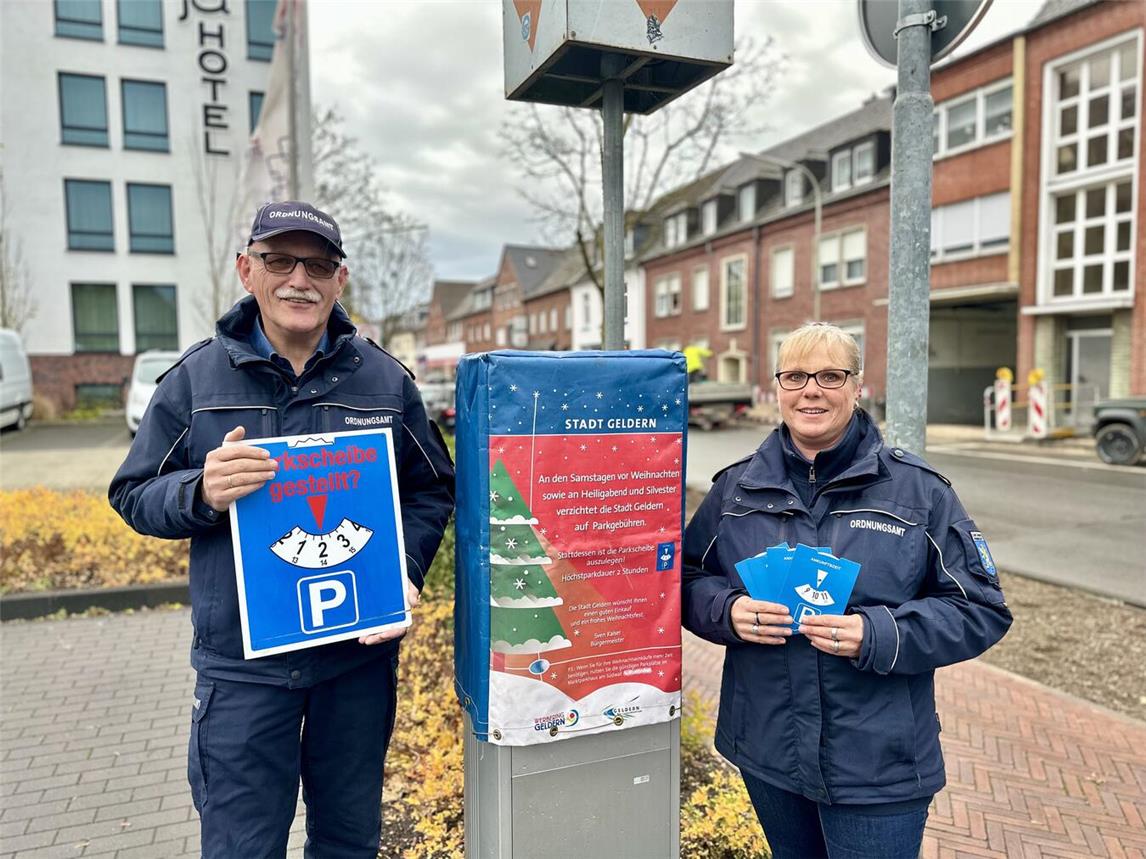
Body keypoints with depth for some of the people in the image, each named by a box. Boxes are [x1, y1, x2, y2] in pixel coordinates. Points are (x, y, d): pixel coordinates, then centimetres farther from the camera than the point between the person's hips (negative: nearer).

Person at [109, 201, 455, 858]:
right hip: (242, 661, -1)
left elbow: (433, 487, 6)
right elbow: (134, 494, 2)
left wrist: (406, 571, -10)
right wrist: (201, 493, -20)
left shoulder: (385, 379, 1)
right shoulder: (197, 378, -1)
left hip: (361, 652, 1)